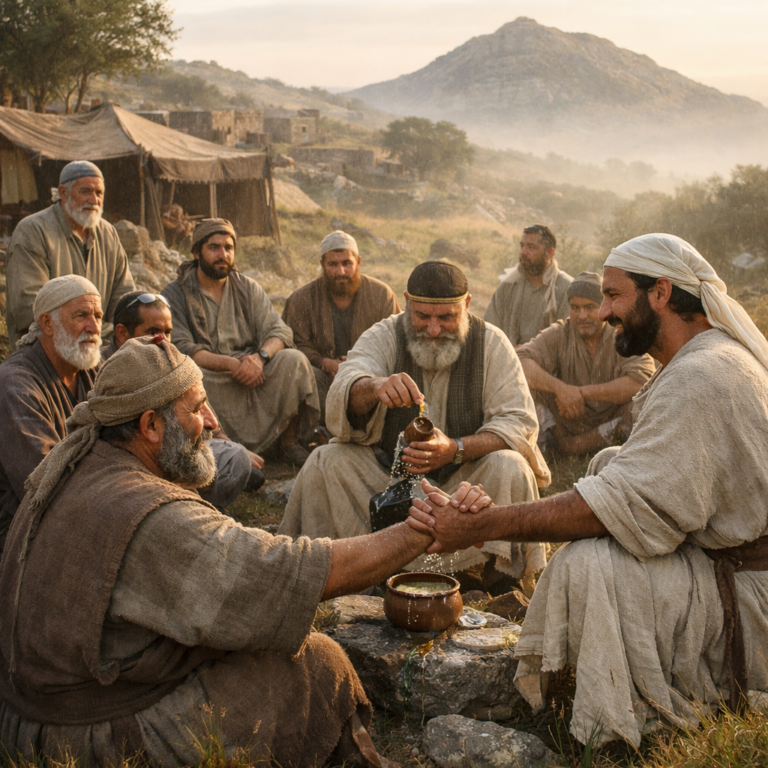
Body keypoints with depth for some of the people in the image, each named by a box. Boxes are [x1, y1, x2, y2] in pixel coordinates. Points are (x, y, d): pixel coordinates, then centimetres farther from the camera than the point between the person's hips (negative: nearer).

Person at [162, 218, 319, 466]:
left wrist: (260, 356, -22)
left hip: (253, 375, 3)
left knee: (293, 360, -22)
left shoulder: (247, 288, 13)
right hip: (210, 379, -3)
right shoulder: (175, 294, 2)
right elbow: (181, 349, -12)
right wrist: (231, 364, -26)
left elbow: (280, 332, 2)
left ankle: (290, 443, -8)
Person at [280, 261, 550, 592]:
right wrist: (374, 388, -51)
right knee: (325, 462, -22)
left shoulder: (491, 344, -6)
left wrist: (456, 450, -32)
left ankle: (502, 578, -14)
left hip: (464, 478, 0)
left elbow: (519, 422, -13)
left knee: (510, 468, -30)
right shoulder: (383, 337, -7)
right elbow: (342, 391, -25)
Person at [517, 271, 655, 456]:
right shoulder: (558, 334, -4)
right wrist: (559, 387, -36)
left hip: (613, 425, 0)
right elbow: (520, 362, -20)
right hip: (566, 426, 0)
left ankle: (571, 444, -16)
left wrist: (582, 392, -27)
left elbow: (641, 382, -26)